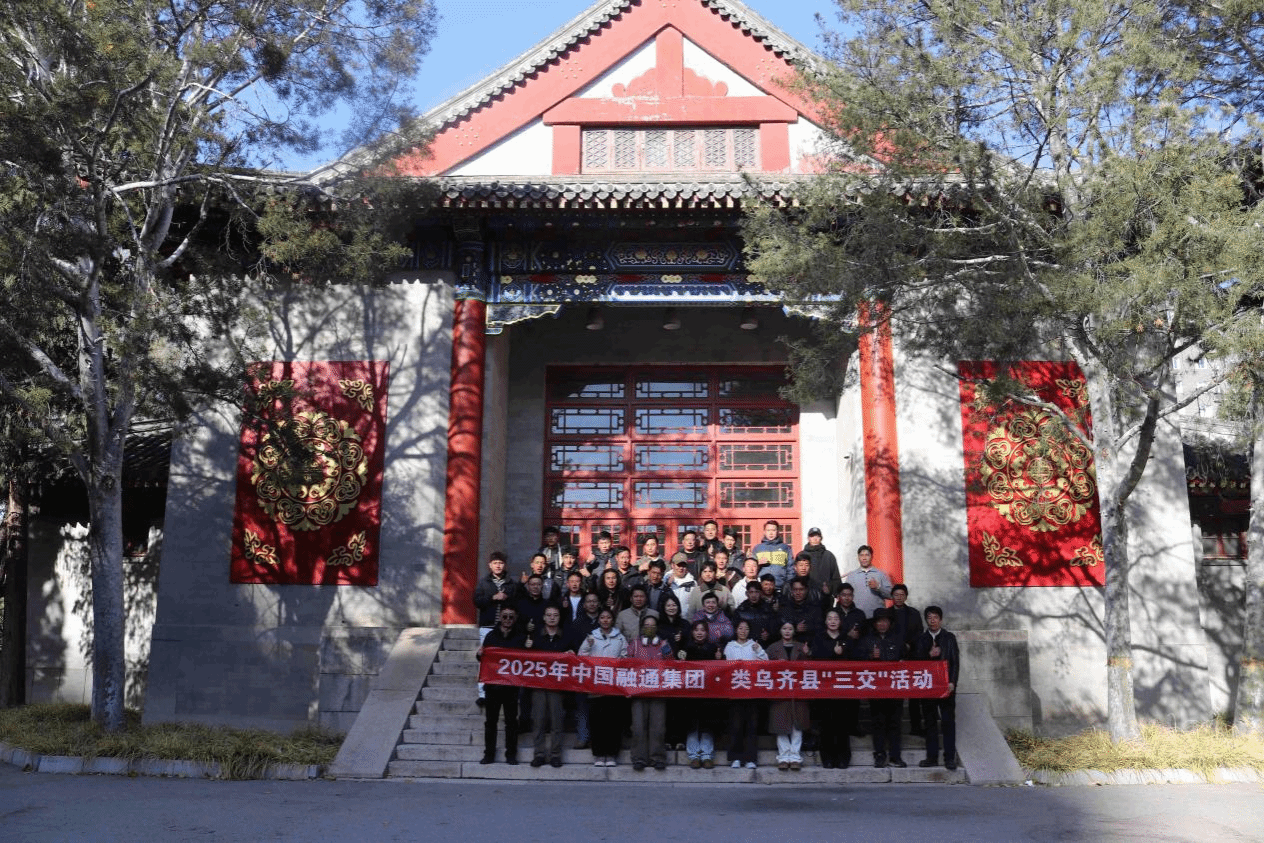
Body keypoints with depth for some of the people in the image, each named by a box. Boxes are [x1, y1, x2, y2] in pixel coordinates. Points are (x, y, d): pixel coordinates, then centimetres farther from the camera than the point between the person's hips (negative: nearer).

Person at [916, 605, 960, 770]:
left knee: (948, 722, -3)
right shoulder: (921, 639, 10)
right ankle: (932, 757, 9)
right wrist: (929, 655, -13)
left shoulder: (949, 638, 7)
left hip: (946, 685, -1)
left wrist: (952, 682, -8)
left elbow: (955, 662, 2)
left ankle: (950, 758, 0)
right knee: (930, 722, 4)